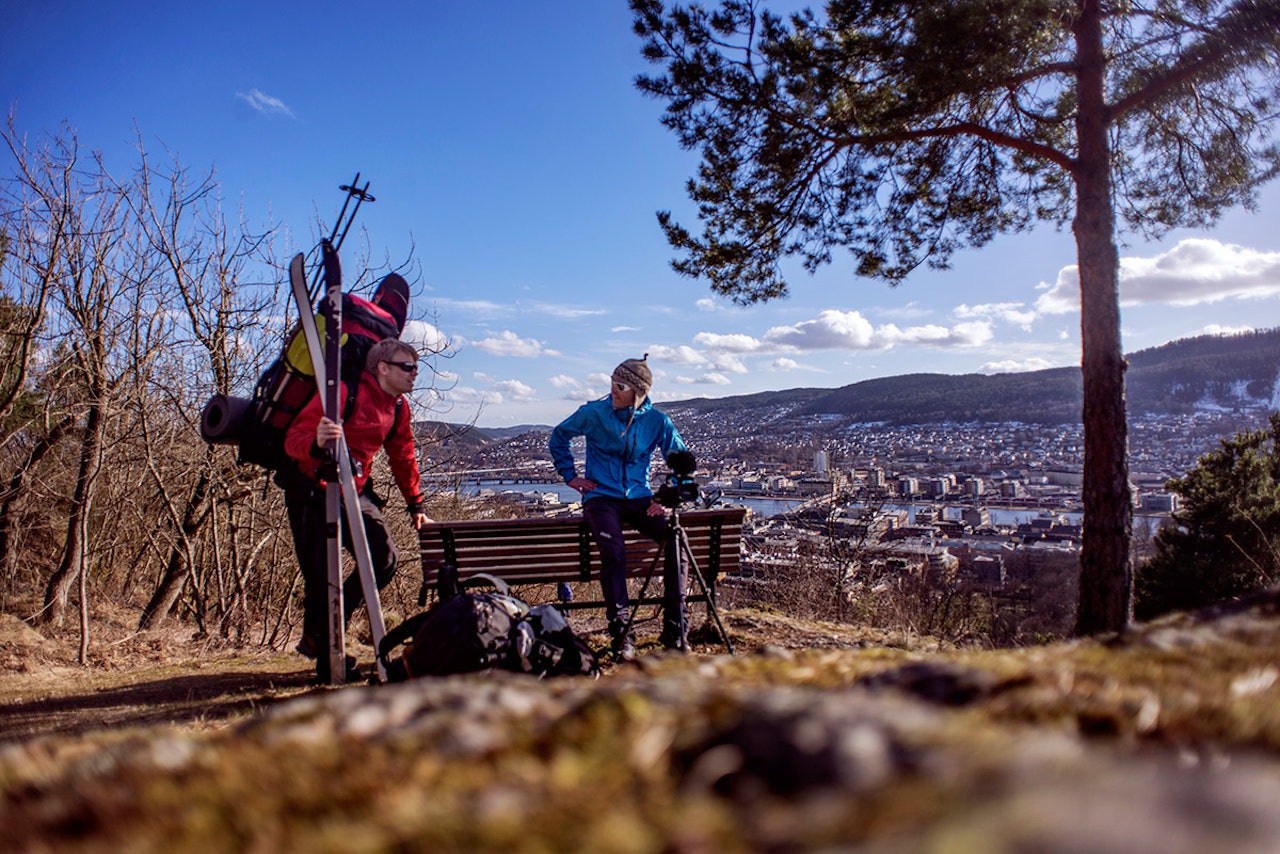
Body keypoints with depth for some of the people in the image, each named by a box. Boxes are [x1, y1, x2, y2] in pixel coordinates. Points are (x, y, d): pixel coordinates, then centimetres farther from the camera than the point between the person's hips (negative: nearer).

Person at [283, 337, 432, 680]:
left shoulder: (399, 407, 4)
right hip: (312, 491, -6)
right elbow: (293, 439, -22)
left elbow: (404, 459, 17)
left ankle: (320, 636, 9)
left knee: (385, 558, -8)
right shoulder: (344, 392, -19)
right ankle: (327, 658, 14)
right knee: (320, 578, -6)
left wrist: (416, 507, 18)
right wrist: (316, 442, -46)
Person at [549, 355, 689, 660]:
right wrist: (570, 475, 6)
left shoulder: (656, 421, 1)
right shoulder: (593, 413, -2)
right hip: (601, 497, -2)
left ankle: (675, 628, -17)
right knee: (613, 551, -32)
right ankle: (621, 630, -21)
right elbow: (558, 438, 14)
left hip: (639, 498, 2)